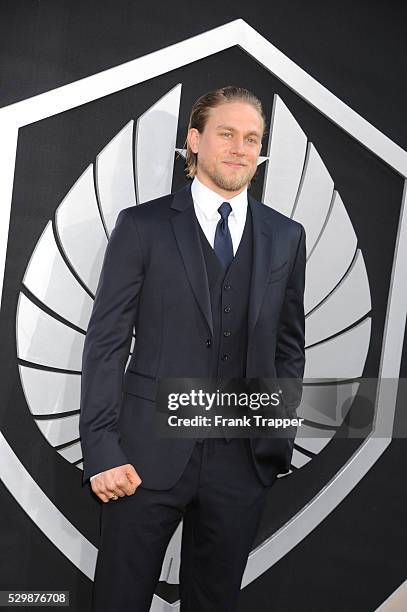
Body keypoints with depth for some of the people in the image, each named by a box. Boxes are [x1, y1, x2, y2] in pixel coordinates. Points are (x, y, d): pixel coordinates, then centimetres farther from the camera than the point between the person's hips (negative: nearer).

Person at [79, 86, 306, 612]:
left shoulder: (286, 237, 8)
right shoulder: (142, 226, -1)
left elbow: (289, 345, 12)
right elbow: (105, 342, -4)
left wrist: (280, 437, 5)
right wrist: (102, 449, -10)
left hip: (244, 459, 3)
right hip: (150, 452, -2)